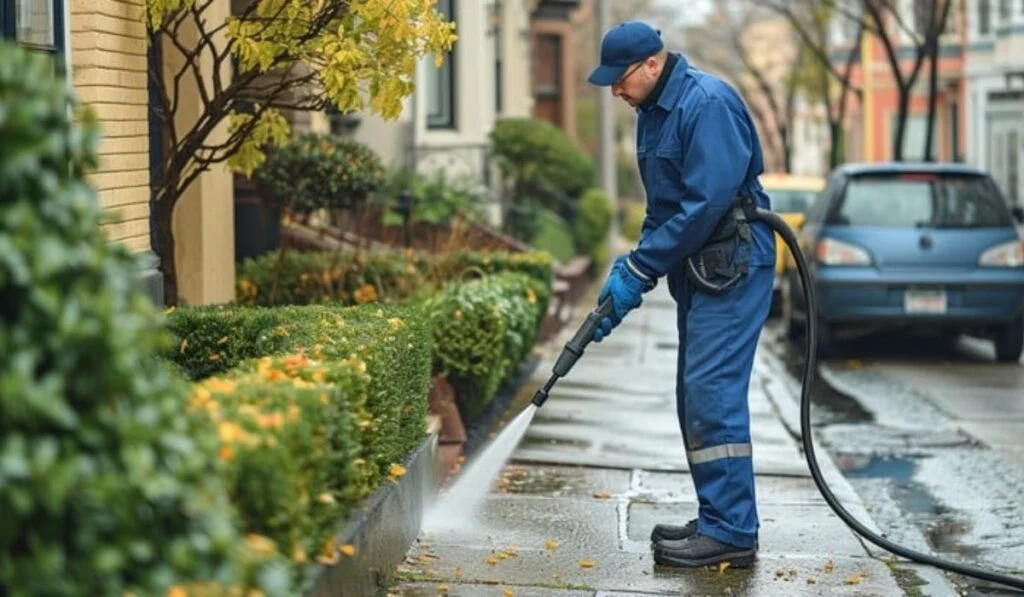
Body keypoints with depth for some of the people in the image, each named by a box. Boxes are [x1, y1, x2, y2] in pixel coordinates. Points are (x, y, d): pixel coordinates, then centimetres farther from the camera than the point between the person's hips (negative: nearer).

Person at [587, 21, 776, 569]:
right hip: (698, 269, 10)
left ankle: (730, 532, -10)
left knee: (712, 392, -13)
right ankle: (718, 520, 17)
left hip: (733, 267, -10)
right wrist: (634, 265, 6)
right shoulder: (653, 113, 13)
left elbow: (706, 203, -23)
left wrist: (640, 270, -19)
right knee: (697, 396, 11)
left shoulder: (707, 104, -18)